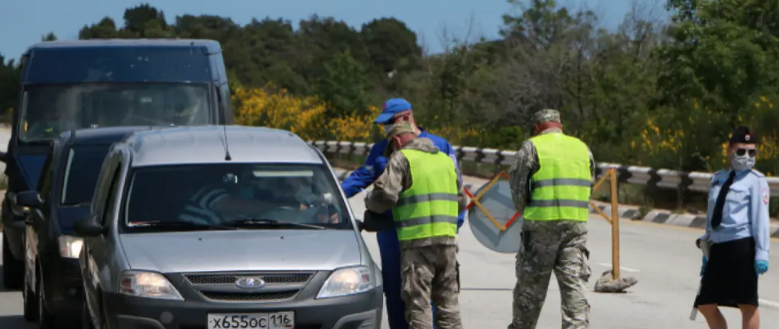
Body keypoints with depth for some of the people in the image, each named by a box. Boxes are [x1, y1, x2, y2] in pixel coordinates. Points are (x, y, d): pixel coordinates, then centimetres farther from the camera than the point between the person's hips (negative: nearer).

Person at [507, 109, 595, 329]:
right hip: (577, 224, 3)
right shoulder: (582, 148, 12)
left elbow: (517, 187, -2)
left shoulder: (532, 147, -1)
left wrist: (525, 212, 14)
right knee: (575, 284, 1)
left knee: (531, 286, 9)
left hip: (541, 224, -3)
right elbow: (589, 187, 13)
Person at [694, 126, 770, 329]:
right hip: (718, 247, 7)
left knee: (747, 304, -2)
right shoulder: (717, 179, 16)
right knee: (706, 304, 9)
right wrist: (708, 252, 21)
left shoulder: (755, 181, -4)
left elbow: (761, 217, -9)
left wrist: (762, 252, -15)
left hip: (742, 246, -7)